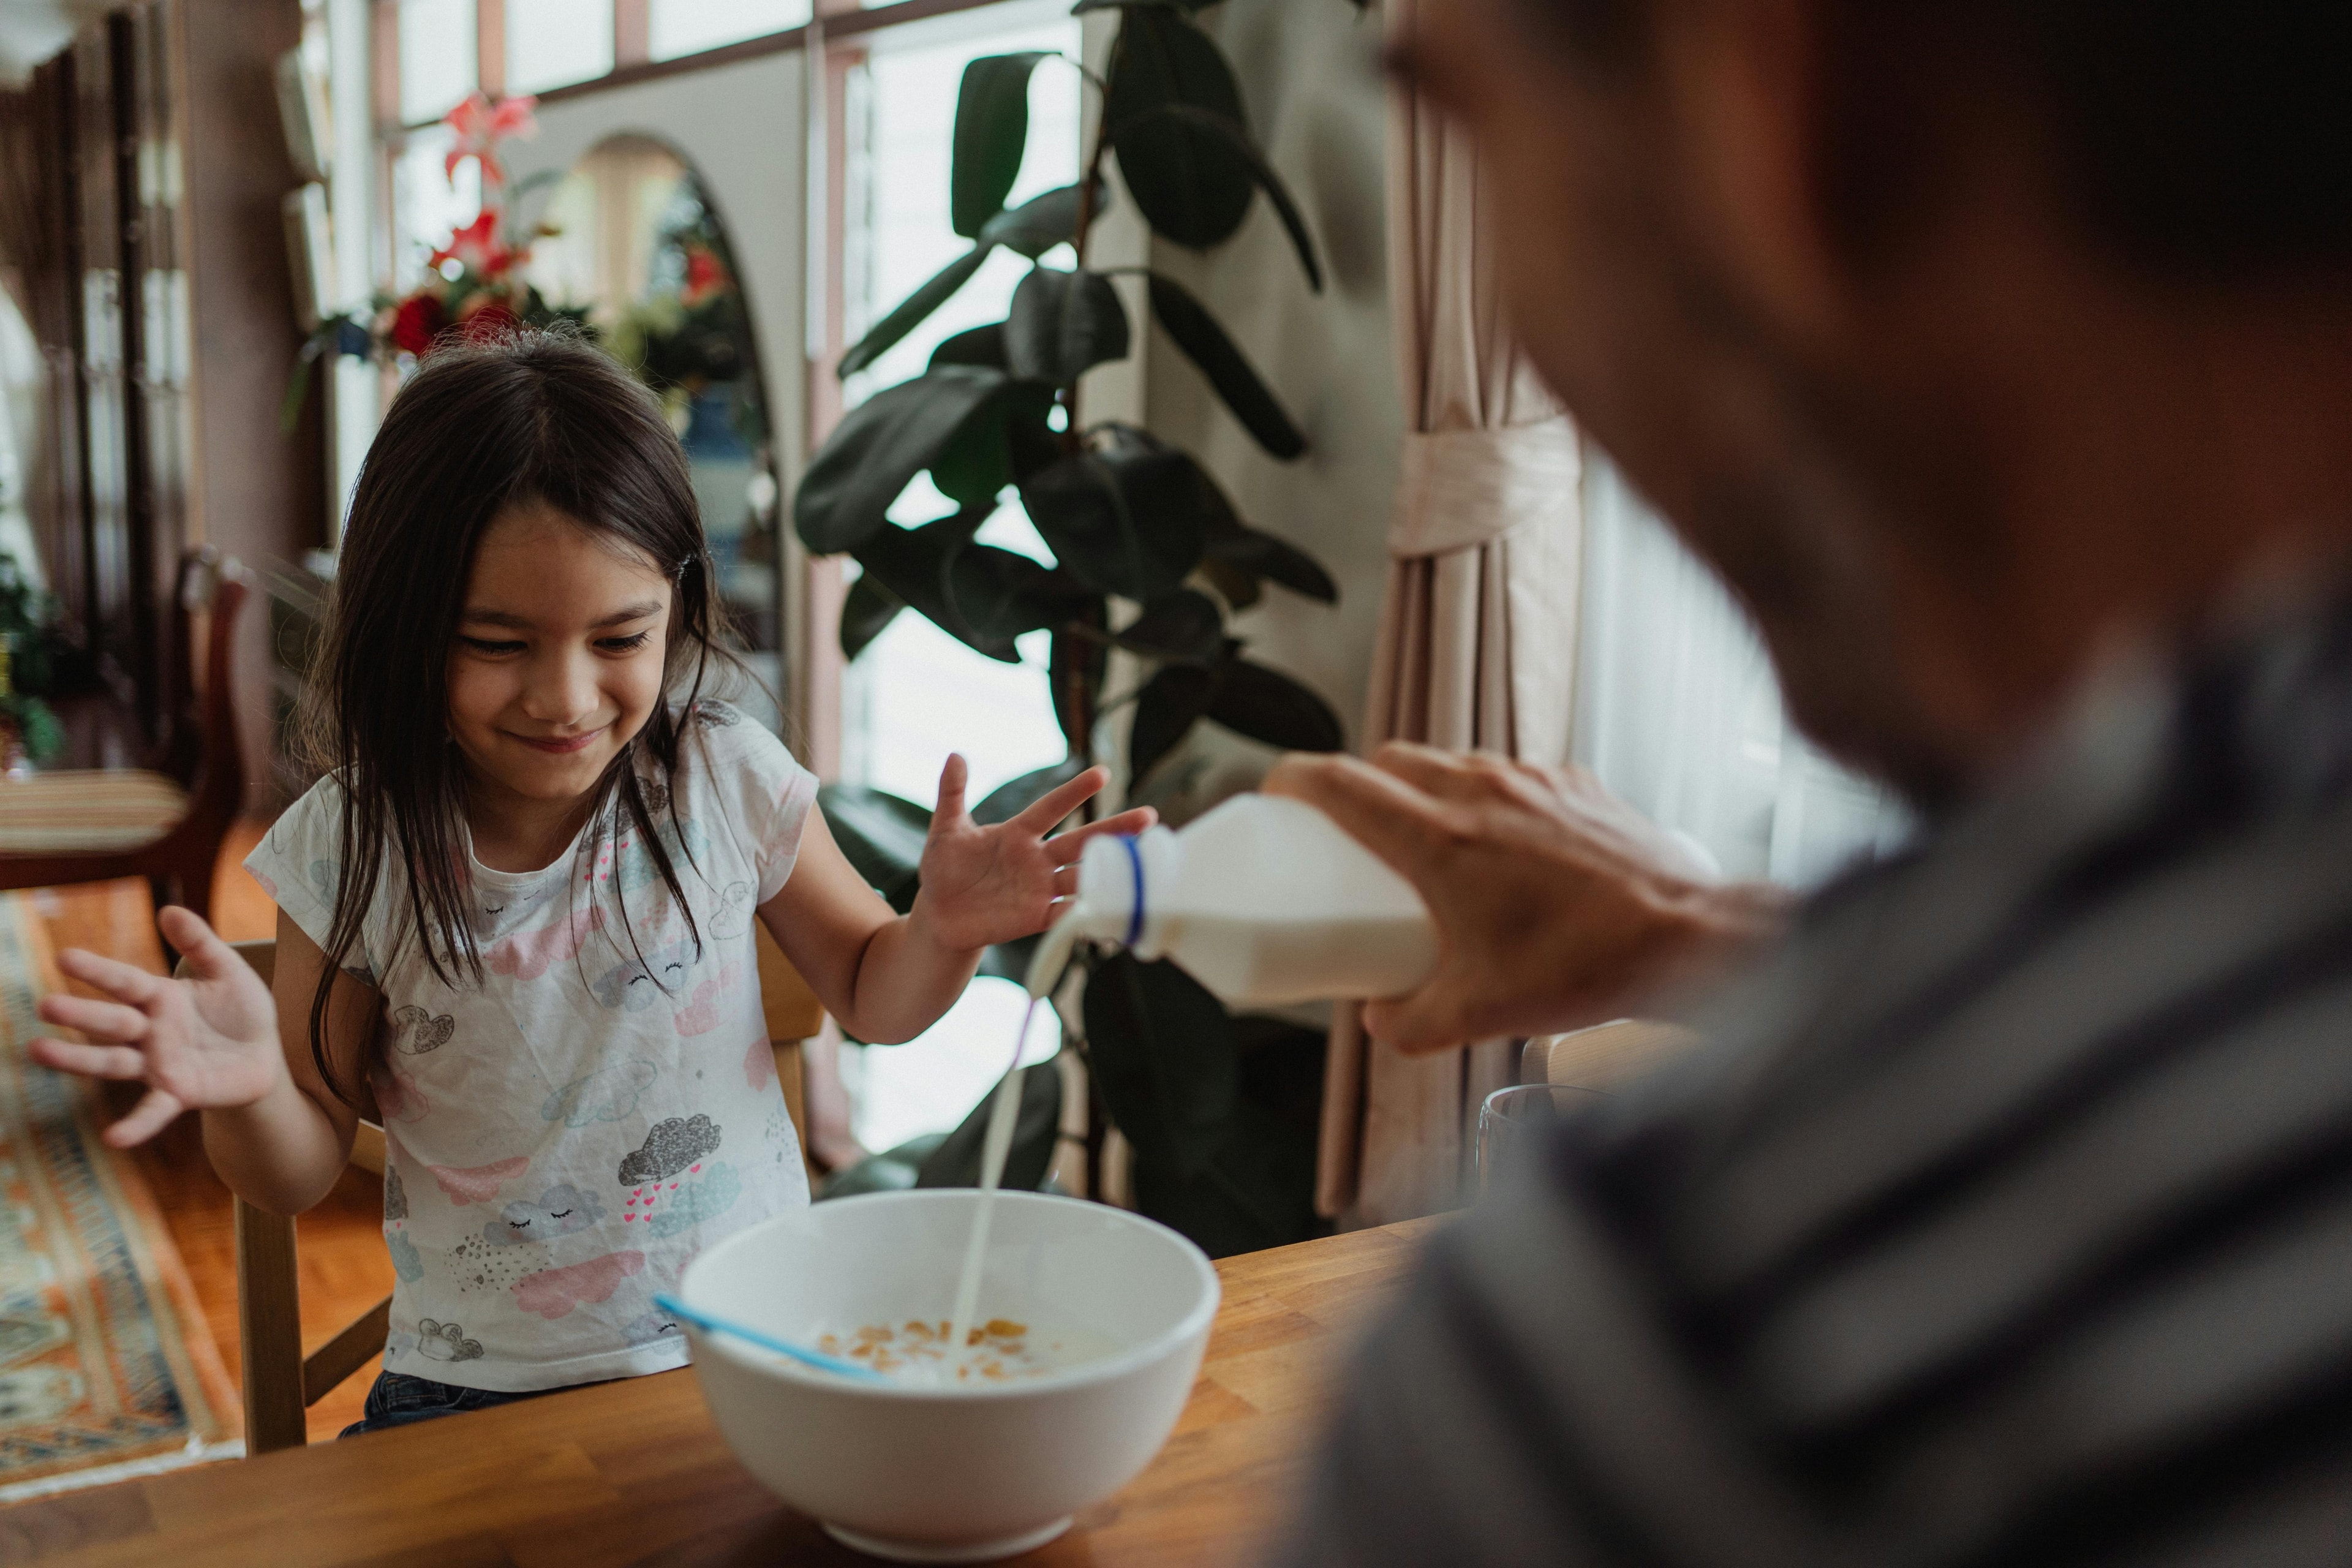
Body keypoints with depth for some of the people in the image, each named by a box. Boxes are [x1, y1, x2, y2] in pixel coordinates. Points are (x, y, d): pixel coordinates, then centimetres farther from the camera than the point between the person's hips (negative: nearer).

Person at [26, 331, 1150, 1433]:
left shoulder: (730, 781, -5)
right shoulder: (350, 847, -6)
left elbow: (869, 999, 13)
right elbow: (300, 1176, 4)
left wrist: (943, 932, -10)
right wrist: (250, 1086, -18)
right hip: (475, 1387, 0)